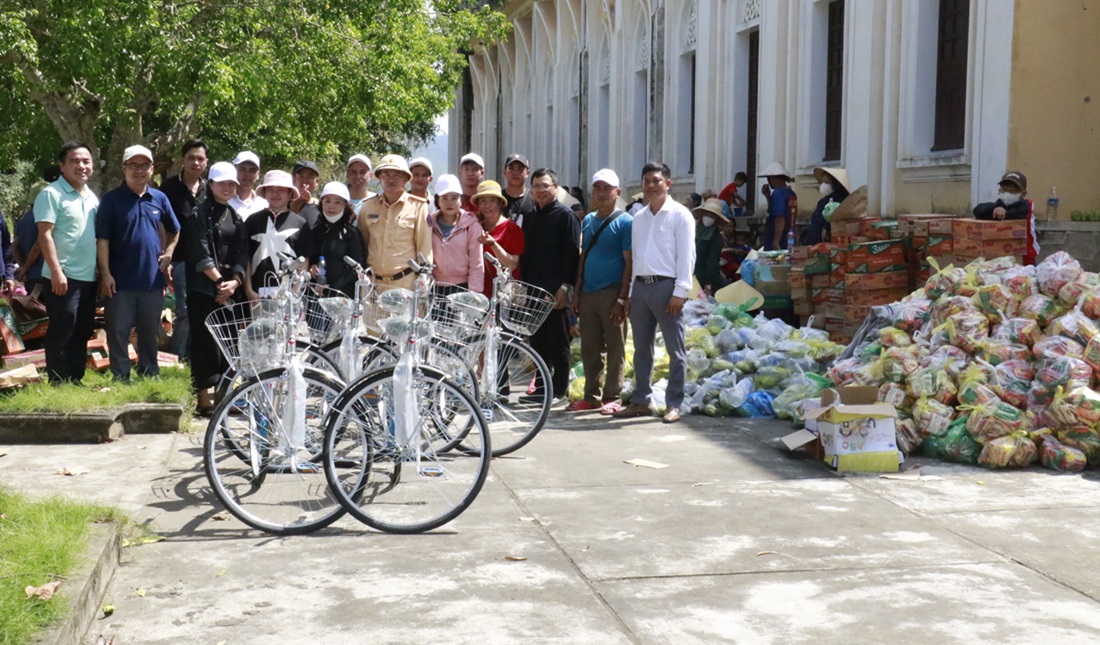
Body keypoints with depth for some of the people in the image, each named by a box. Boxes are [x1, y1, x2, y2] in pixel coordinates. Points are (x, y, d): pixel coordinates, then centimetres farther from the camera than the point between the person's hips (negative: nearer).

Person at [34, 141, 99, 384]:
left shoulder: (92, 197, 15)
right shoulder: (51, 194, -8)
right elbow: (45, 235, -15)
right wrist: (56, 271, -22)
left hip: (89, 277, 7)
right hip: (64, 277, -7)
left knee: (81, 335, 13)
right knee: (61, 335, -3)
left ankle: (76, 382, 21)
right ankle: (58, 386, 3)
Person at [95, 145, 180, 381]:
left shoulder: (160, 198, 7)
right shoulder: (111, 200, -3)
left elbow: (174, 231, 22)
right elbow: (102, 239, -7)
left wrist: (168, 254, 6)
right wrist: (105, 273, -13)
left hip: (152, 280, 3)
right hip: (121, 280, -3)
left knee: (149, 335, 14)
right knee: (118, 334, 1)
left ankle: (150, 378, 24)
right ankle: (120, 380, 8)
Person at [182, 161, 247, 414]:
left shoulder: (236, 219, 17)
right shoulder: (199, 215, 0)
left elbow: (242, 254, 8)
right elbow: (199, 253, -9)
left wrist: (235, 281, -8)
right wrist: (219, 280, -14)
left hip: (230, 288, 5)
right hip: (204, 288, -5)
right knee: (204, 340, -6)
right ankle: (203, 396, -4)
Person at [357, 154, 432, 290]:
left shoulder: (417, 206, 0)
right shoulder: (368, 207, 10)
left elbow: (424, 246, 1)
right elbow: (362, 244, 17)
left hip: (405, 282, -3)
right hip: (373, 283, 3)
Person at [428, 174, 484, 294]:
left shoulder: (471, 225, -2)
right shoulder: (430, 223, 7)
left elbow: (477, 265, -3)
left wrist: (473, 293, -8)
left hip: (462, 287, -3)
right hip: (435, 288, 3)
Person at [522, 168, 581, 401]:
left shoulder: (565, 215, -3)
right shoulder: (530, 218, 17)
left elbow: (573, 253, -10)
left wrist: (566, 286, -16)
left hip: (556, 291, -6)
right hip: (533, 290, 6)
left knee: (558, 342, -1)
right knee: (538, 341, 8)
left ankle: (559, 389, 6)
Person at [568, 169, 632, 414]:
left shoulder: (624, 222, -4)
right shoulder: (588, 221, 15)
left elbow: (629, 263, -8)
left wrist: (622, 299, -15)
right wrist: (577, 292, 12)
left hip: (611, 293, -6)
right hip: (587, 293, 6)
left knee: (614, 348, 0)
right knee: (589, 348, 9)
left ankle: (612, 397, 6)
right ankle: (592, 396, 17)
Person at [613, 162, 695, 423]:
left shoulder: (679, 215, -3)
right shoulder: (639, 218, 16)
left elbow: (686, 256, -8)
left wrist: (680, 292, -15)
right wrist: (631, 292, 12)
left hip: (666, 286, -6)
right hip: (640, 285, 6)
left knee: (675, 350, -1)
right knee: (641, 348, 12)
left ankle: (674, 404, 3)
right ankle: (640, 400, 20)